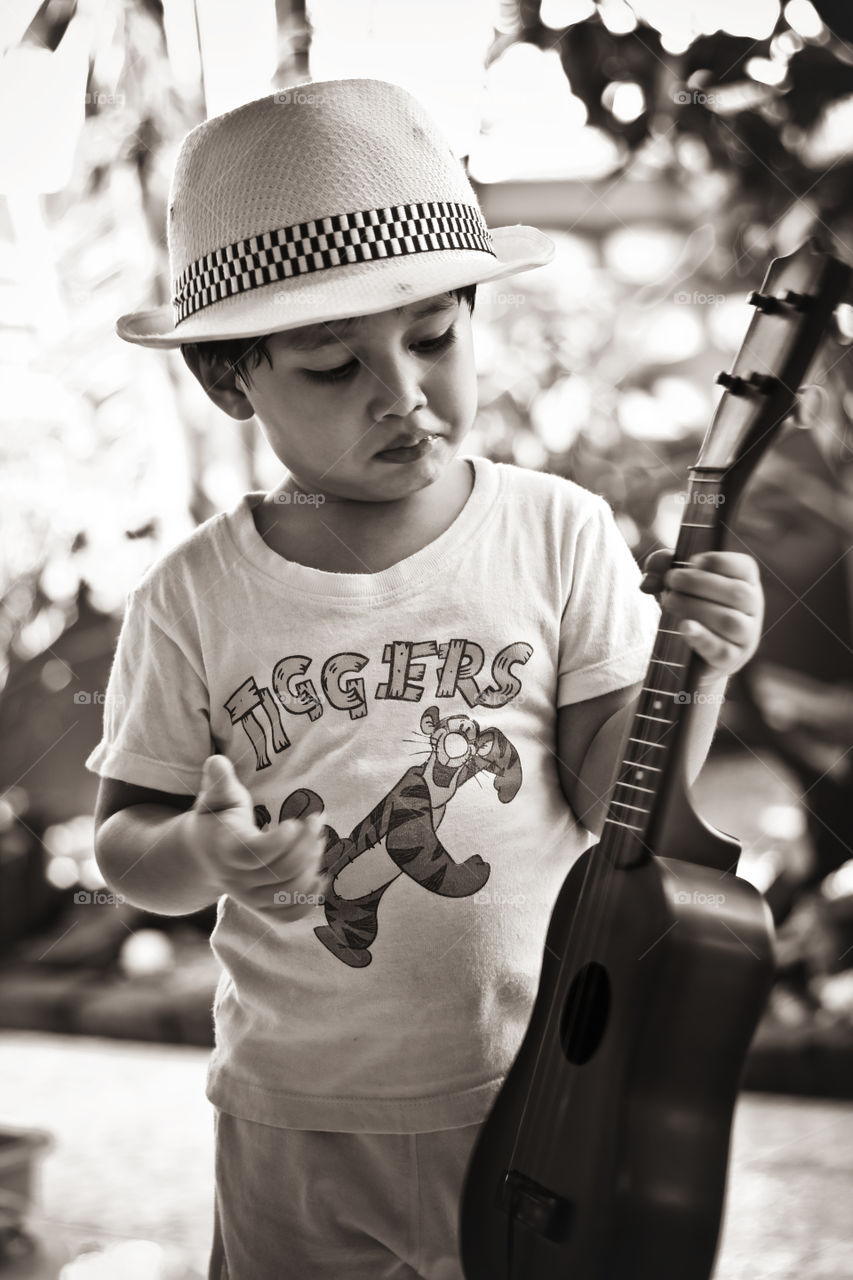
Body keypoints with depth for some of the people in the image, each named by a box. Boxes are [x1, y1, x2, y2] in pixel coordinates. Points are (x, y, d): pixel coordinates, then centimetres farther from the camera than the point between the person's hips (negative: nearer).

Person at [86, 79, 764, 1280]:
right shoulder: (194, 597, -10)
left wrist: (689, 675, -24)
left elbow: (610, 803, -7)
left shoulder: (561, 536, -10)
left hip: (538, 1094, 0)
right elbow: (124, 839, -2)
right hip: (296, 1125, 0)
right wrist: (202, 853, -23)